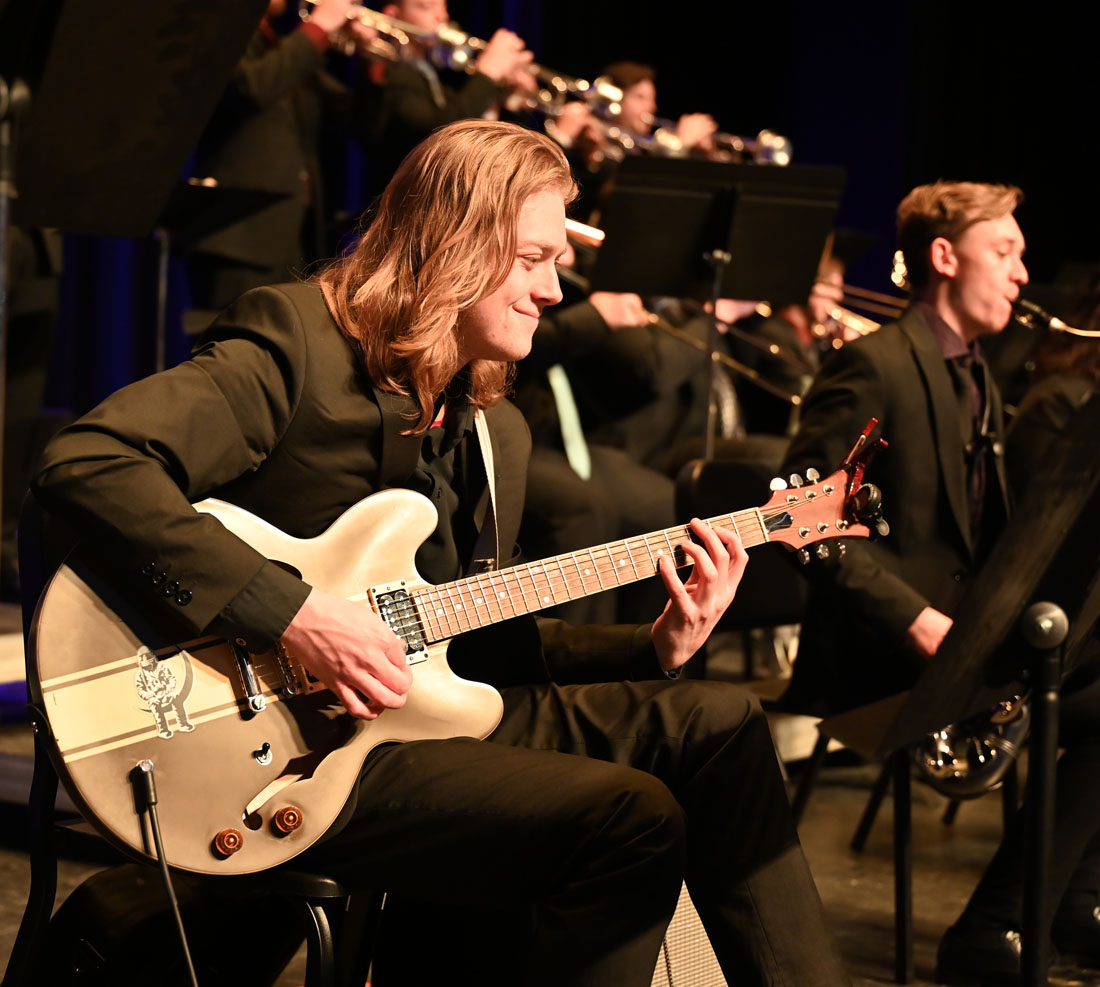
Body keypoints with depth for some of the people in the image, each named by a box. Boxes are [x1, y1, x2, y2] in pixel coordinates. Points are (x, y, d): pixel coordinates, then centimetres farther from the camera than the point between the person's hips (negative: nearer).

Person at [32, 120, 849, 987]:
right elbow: (82, 466, -24)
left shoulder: (497, 432, 16)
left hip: (424, 716, 9)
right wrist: (290, 613, -28)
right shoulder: (297, 345, -11)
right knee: (630, 818, -22)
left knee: (719, 726, -3)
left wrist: (656, 646, 4)